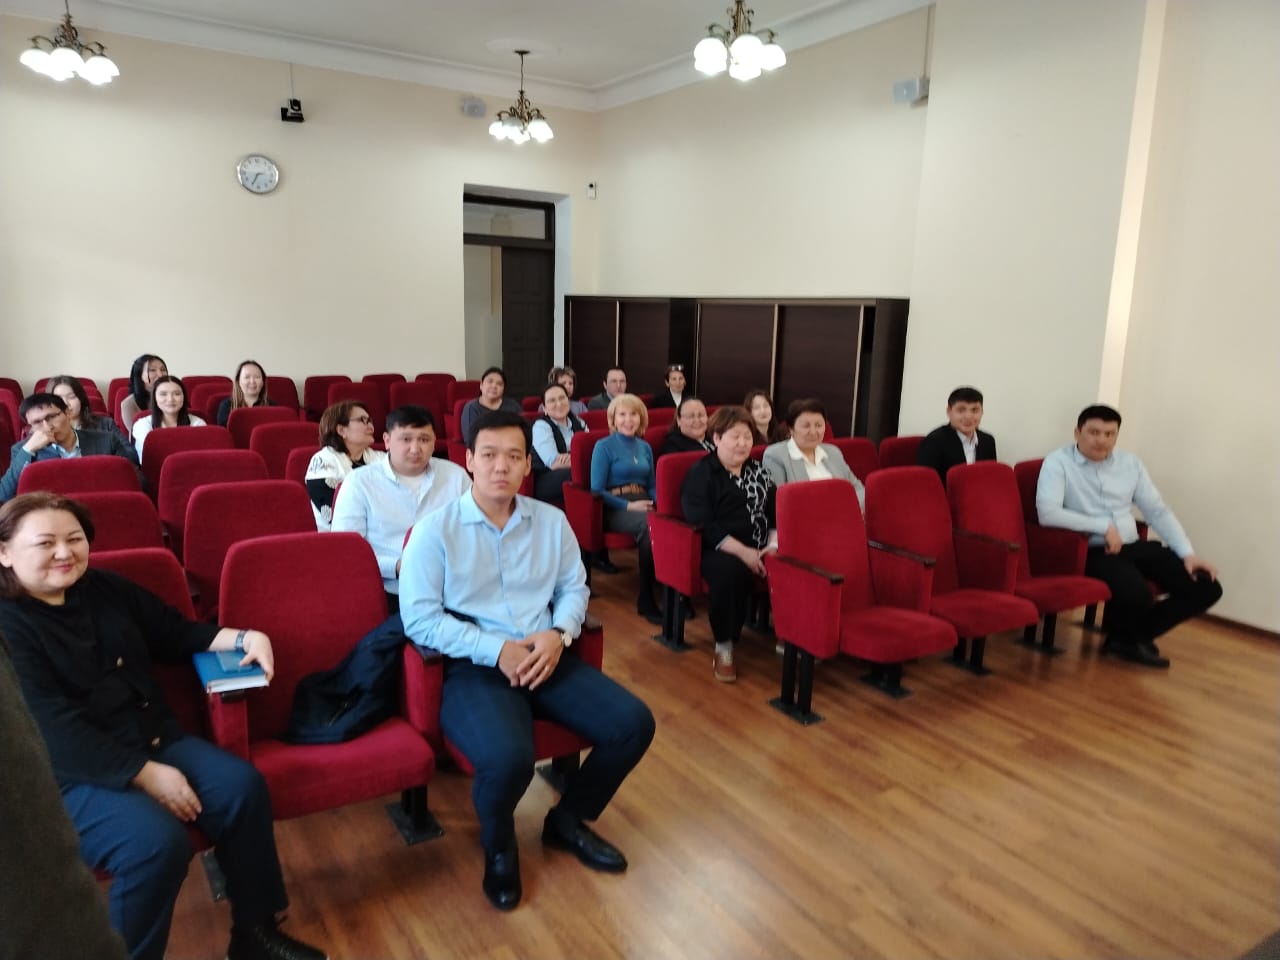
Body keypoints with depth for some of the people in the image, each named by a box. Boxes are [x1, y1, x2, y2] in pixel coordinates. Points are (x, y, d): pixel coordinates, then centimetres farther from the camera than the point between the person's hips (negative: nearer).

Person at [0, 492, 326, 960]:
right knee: (157, 840, -31)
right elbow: (57, 729, -20)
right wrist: (146, 775, -23)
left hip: (153, 739, 7)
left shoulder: (105, 588, 10)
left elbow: (177, 633, 18)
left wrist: (244, 638, -1)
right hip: (69, 775, -6)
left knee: (242, 785, -14)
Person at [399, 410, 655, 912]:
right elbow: (420, 618, -10)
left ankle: (568, 820, 19)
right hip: (473, 666, -5)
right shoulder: (435, 530, -5)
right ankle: (498, 847, 7)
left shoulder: (552, 521, 9)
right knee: (509, 756, -33)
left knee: (634, 722, -10)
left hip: (545, 658, 5)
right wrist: (496, 651, -18)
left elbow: (574, 588, 13)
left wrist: (558, 634, -9)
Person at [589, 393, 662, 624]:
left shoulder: (645, 447, 20)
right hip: (615, 508, -5)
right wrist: (628, 506, -16)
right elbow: (597, 490, -3)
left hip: (643, 505, 5)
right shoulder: (604, 447, 3)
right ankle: (646, 599, -25)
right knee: (650, 525, -38)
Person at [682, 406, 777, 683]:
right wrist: (742, 552, -21)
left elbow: (775, 513, 14)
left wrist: (774, 543, -7)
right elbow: (703, 525, -13)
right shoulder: (700, 474, -2)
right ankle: (724, 648, -20)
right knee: (729, 572, -38)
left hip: (759, 550, 5)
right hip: (717, 551, -5)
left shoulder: (758, 471, 15)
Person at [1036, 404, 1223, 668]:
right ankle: (1123, 635, 5)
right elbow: (1047, 513, -20)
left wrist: (1188, 554, 0)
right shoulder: (1058, 462, -6)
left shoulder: (1131, 463, 12)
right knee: (1136, 592, -34)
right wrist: (1103, 527, -19)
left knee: (1207, 587, -6)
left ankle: (1133, 636, 10)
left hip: (1134, 546, 7)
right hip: (1092, 551, -7)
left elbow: (1158, 511, 12)